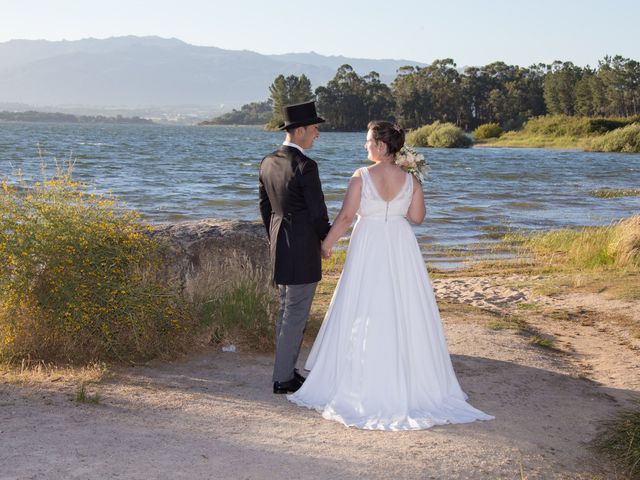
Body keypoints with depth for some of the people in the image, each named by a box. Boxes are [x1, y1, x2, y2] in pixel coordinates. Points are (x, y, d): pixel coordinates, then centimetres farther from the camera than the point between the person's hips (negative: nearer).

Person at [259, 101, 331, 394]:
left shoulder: (268, 162, 6)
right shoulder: (305, 166, -19)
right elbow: (318, 211, -15)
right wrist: (326, 238, 3)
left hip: (279, 247, 9)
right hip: (303, 249, -8)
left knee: (286, 312, 17)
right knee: (295, 315, 0)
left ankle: (285, 371, 25)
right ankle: (283, 378, 6)